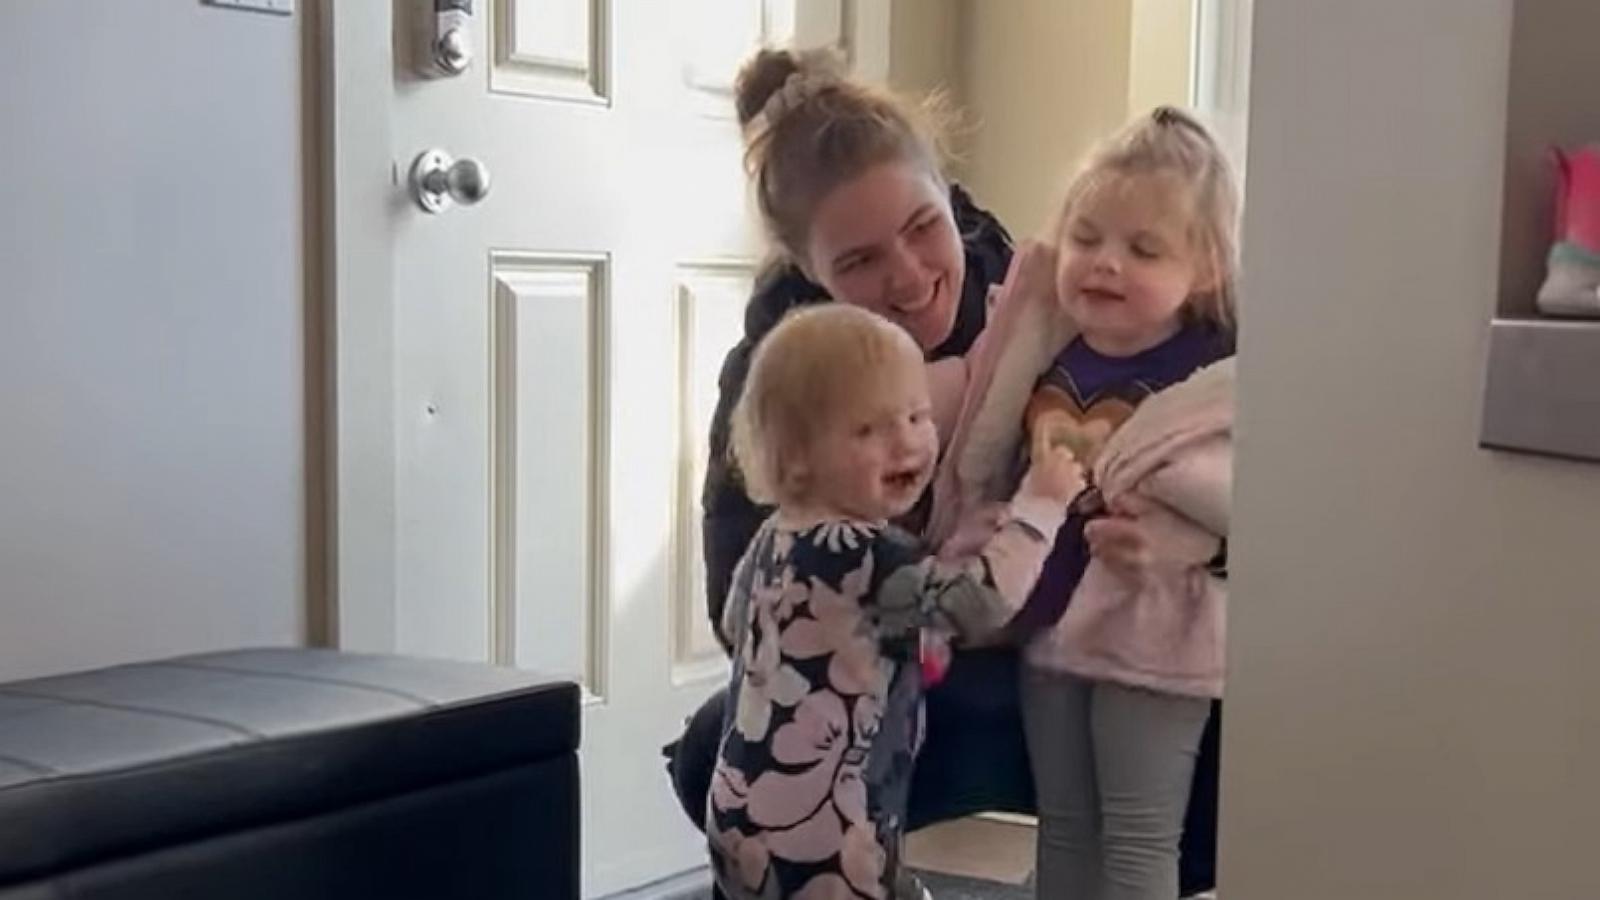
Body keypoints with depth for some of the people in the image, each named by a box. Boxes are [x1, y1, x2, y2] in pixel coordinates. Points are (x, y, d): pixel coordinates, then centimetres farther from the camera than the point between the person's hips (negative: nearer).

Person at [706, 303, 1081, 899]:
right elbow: (981, 599, -29)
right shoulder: (858, 554, -22)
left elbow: (735, 626, 28)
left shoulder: (776, 538, 9)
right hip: (816, 835, -10)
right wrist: (1039, 502, -17)